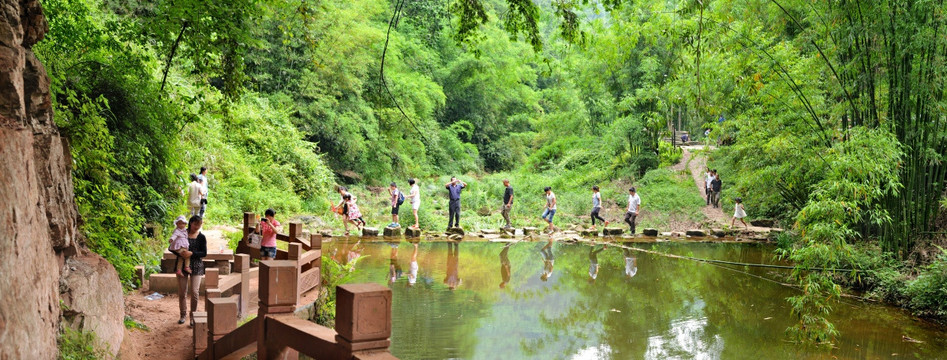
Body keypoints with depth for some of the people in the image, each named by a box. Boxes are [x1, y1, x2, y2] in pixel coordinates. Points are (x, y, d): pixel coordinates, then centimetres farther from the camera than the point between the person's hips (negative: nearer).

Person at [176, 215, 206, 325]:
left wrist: (192, 253, -18)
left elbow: (204, 253, -3)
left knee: (194, 292, -8)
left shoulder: (201, 237, 2)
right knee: (182, 292, 5)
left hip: (196, 266, -1)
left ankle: (193, 316, 6)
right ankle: (183, 315, 22)